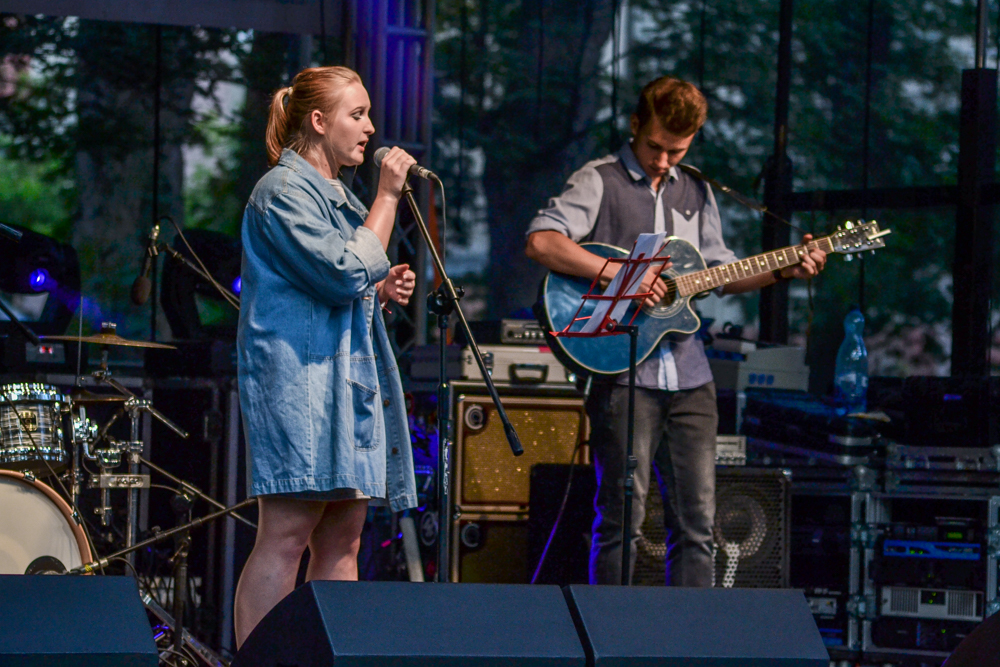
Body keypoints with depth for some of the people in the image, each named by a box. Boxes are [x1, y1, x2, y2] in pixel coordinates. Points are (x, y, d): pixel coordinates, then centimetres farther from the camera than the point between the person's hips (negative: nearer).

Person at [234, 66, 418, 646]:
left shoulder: (338, 196, 22)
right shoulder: (285, 190, -8)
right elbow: (345, 274, -18)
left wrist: (383, 290, 11)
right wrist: (388, 197, -12)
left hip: (350, 382, 10)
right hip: (301, 378, -10)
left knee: (344, 539, 5)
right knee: (287, 534, -13)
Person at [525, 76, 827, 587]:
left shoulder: (696, 193, 17)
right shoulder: (600, 181, -3)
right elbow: (541, 241, -18)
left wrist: (783, 271, 9)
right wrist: (619, 274, -24)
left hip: (688, 376, 6)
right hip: (623, 372, -6)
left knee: (696, 520, 5)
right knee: (622, 516, -6)